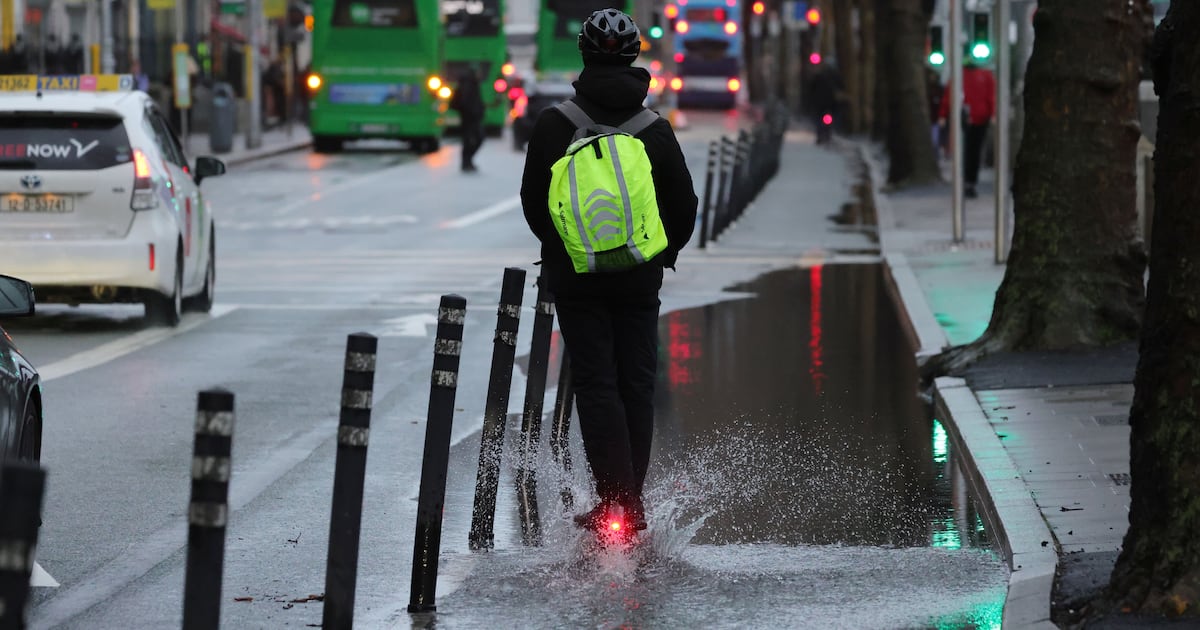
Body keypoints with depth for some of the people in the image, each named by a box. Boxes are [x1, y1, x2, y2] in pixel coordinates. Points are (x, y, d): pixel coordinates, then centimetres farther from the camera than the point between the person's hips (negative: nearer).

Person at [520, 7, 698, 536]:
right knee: (636, 383, 9)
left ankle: (616, 498, -12)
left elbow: (533, 200, 1)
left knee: (595, 383, -1)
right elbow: (684, 208, 3)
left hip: (575, 275, -1)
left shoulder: (553, 124, -6)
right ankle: (631, 501, 11)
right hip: (639, 278, 1)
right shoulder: (656, 129, -2)